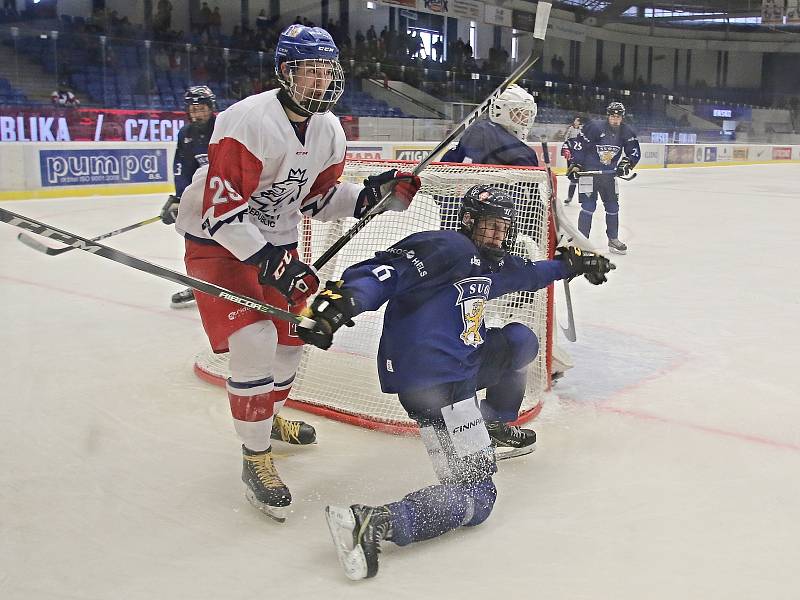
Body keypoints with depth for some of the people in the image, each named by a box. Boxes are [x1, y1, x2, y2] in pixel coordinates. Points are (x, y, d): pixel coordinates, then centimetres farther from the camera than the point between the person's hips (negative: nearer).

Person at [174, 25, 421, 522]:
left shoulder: (329, 131, -2)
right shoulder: (249, 121, -27)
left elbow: (317, 199, 7)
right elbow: (222, 210, -29)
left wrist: (370, 196, -9)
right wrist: (269, 263, -34)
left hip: (277, 241, 8)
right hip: (218, 241, -8)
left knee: (293, 333, 16)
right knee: (254, 342, -19)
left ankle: (270, 416, 44)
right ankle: (256, 459, -2)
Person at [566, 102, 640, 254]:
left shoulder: (627, 132, -2)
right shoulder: (594, 127, -16)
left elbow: (634, 152, 5)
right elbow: (578, 145, -12)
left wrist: (626, 164, -12)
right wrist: (574, 165, -14)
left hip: (609, 173, 5)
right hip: (589, 171, -5)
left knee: (613, 207, 9)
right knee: (588, 206, -9)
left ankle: (613, 240, 22)